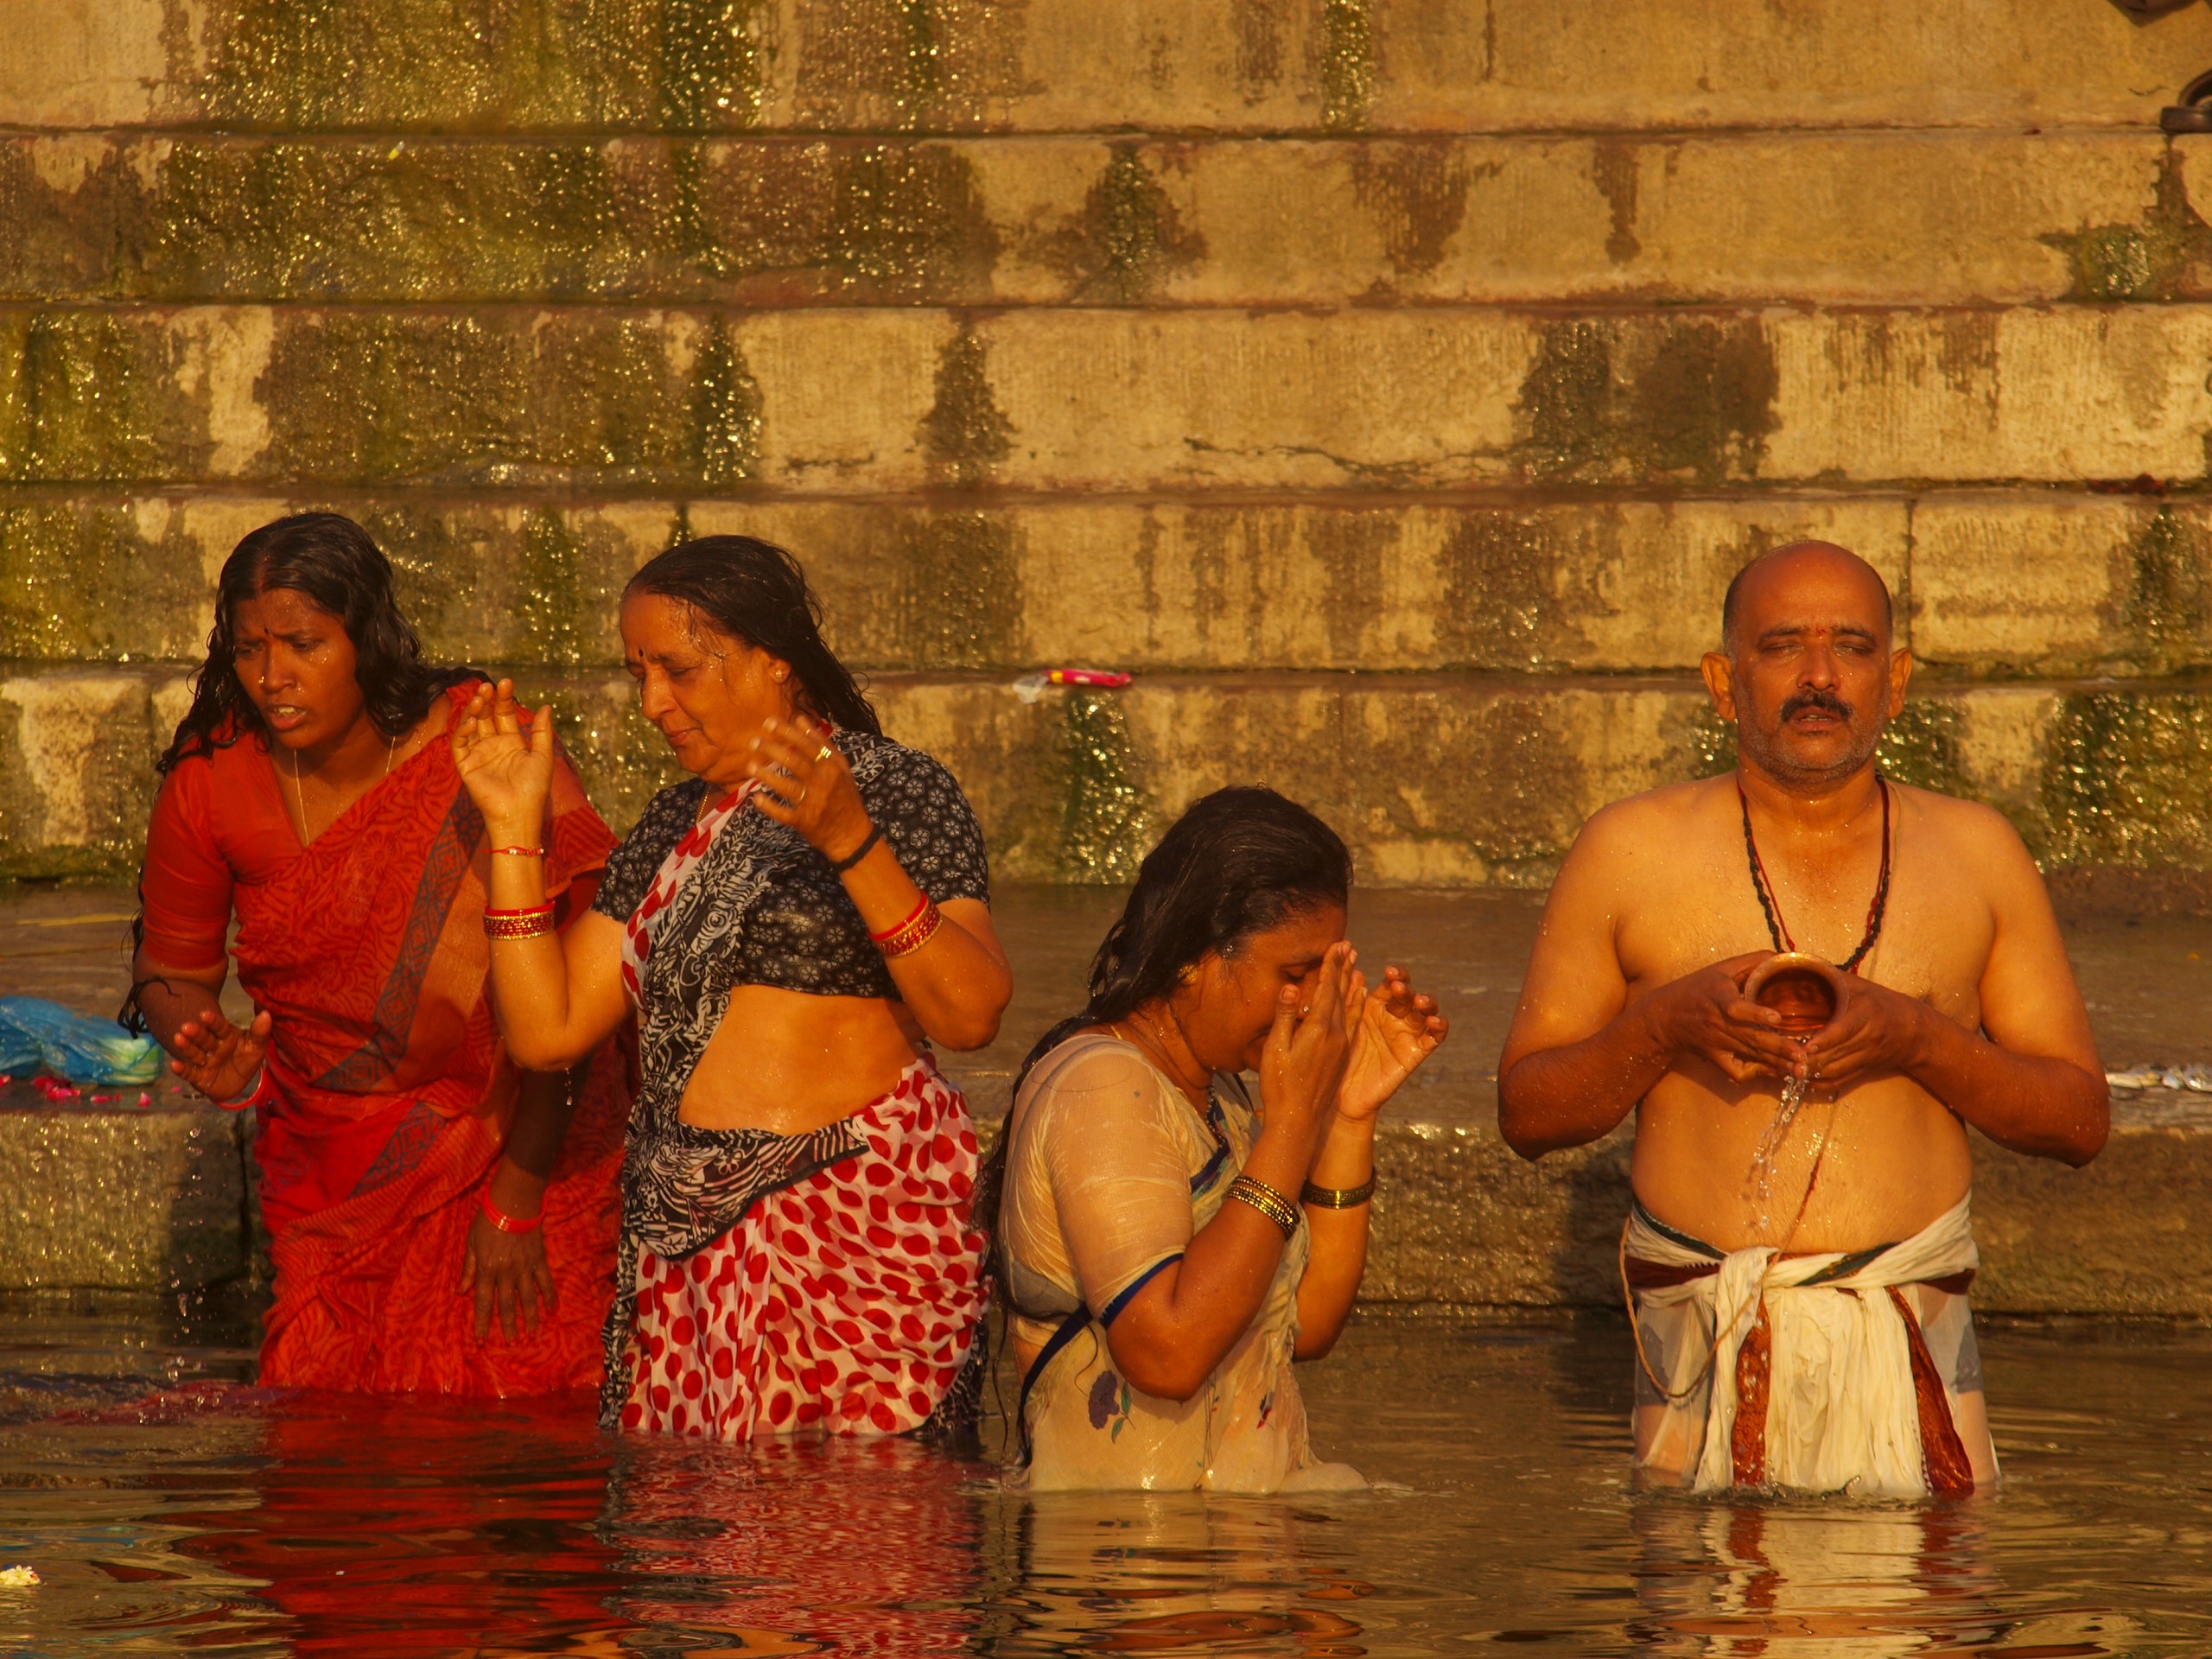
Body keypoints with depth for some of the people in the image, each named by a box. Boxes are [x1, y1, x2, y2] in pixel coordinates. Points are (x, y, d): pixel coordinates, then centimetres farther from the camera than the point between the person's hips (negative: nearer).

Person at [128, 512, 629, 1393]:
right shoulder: (211, 779, -8)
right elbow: (170, 971, 6)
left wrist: (516, 1204, -15)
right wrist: (212, 1055, -17)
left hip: (521, 1145, -2)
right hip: (334, 1176, 3)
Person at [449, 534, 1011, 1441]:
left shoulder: (896, 788, -1)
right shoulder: (675, 823, 18)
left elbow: (970, 1016, -15)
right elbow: (549, 1028, 14)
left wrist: (852, 841, -25)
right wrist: (515, 827, 10)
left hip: (855, 1229, -6)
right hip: (686, 1244, 6)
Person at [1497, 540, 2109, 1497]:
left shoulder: (1975, 856, 10)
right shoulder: (1630, 853, 6)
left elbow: (2080, 1119, 9)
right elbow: (1526, 1114, 7)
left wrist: (1914, 1038, -8)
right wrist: (1665, 1024, -11)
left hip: (1909, 1341, 1)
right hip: (1702, 1337, -1)